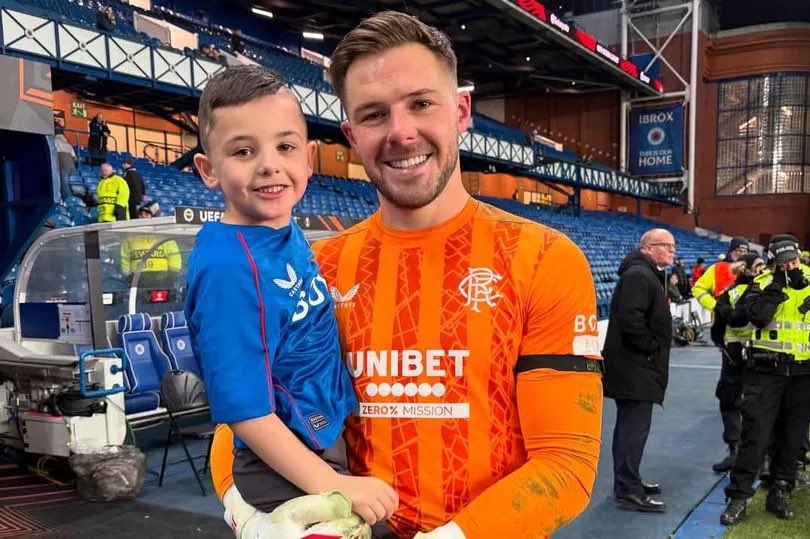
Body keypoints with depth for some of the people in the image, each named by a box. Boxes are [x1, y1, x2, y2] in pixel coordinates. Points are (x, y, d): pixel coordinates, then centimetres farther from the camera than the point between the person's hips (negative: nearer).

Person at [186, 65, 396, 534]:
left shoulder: (290, 234, -2)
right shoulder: (227, 267, -26)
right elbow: (244, 409, -24)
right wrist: (332, 487, -23)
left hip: (330, 449, 8)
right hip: (287, 476, -8)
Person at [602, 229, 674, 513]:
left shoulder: (647, 274, 19)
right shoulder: (638, 275, -17)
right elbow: (630, 320, -28)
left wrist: (654, 350, 13)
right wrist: (652, 349, -16)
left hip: (635, 366, 11)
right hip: (635, 367, -11)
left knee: (629, 425, 17)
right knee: (634, 427, -6)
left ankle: (628, 482, 28)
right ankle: (628, 491, 1)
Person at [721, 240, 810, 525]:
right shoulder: (763, 285, 0)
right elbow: (758, 316, -17)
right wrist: (777, 284, -14)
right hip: (766, 370, -3)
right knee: (755, 434, -4)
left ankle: (779, 494, 24)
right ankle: (739, 495, 2)